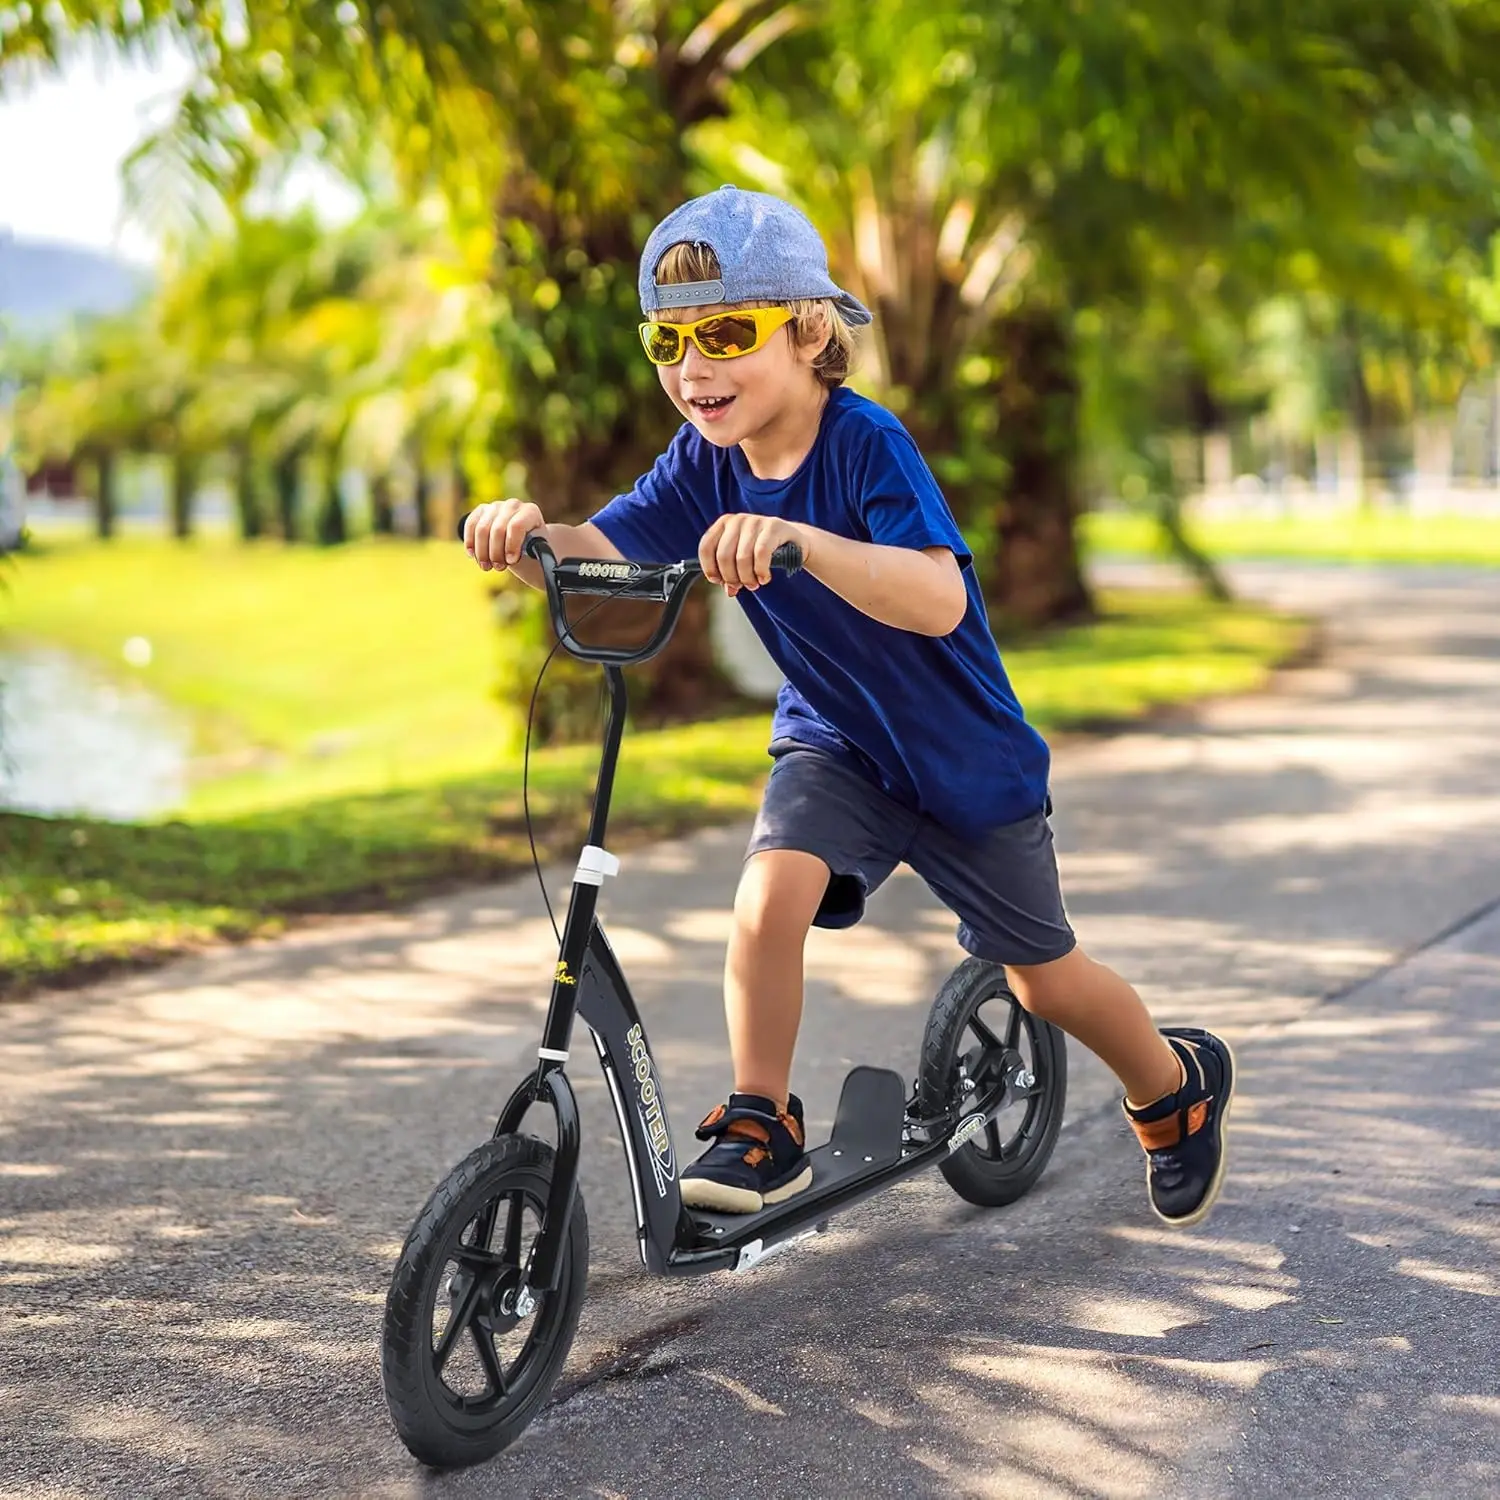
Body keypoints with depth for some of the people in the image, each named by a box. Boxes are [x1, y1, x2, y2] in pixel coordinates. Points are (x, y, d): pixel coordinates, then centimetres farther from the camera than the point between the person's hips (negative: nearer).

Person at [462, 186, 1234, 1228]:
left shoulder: (865, 443, -28)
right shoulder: (704, 464, -10)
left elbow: (940, 601, -43)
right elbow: (592, 554, -19)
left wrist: (802, 540, -59)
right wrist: (525, 534, -42)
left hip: (963, 752, -4)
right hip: (833, 742, 4)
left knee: (1043, 977, 12)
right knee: (768, 900, -26)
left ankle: (1180, 1085, 41)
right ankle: (762, 1129, -7)